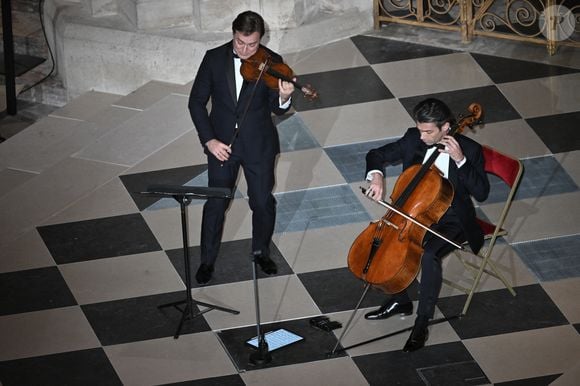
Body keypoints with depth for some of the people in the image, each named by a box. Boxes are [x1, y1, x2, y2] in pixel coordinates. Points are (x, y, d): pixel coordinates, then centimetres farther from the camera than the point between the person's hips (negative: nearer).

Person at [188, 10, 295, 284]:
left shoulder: (271, 63, -10)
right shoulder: (214, 58, -8)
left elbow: (276, 109, -14)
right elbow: (196, 101, -4)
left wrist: (284, 98, -38)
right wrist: (208, 139, -13)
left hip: (258, 145, 0)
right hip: (221, 144, 0)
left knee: (263, 202, 11)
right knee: (215, 203, 5)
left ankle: (261, 251, 35)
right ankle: (207, 259, 22)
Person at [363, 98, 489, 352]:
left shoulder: (470, 149, -15)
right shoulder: (413, 139, -4)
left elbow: (481, 193, -22)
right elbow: (377, 155, 5)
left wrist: (460, 160, -31)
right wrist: (376, 176, -17)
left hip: (451, 221, -5)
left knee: (429, 255, -32)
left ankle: (422, 324, -17)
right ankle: (399, 301, 8)